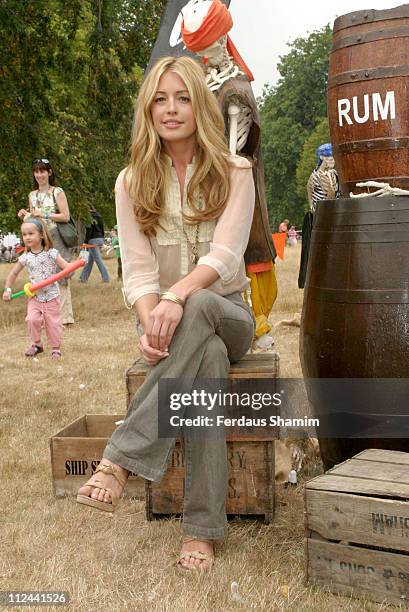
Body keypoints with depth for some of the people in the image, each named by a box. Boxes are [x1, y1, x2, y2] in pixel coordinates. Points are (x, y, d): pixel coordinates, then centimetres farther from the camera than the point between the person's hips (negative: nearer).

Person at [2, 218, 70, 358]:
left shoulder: (51, 253, -10)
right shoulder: (25, 257, -2)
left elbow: (67, 267, -13)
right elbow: (13, 274, 11)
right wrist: (7, 290, 5)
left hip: (51, 295, -2)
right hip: (34, 296, 2)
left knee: (53, 322, 2)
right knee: (32, 319, -12)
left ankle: (55, 348, 20)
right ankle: (36, 344, 9)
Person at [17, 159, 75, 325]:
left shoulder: (57, 192, -1)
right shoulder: (32, 195, 16)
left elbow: (66, 216, -7)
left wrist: (45, 215, -14)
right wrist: (24, 216, 1)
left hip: (56, 239, -5)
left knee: (59, 278, -7)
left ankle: (65, 317, -4)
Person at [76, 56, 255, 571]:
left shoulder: (234, 172, -2)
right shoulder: (132, 182, 3)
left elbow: (226, 255, -17)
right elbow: (138, 271, -6)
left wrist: (178, 296, -37)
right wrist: (151, 322, -29)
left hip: (226, 311, -1)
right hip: (167, 317, 1)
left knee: (198, 307, -39)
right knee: (209, 356, -36)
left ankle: (119, 460, -42)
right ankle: (203, 527, -37)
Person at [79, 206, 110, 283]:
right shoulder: (99, 216, 12)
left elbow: (89, 230, -16)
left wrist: (86, 241, -14)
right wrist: (102, 241, 22)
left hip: (93, 240, -8)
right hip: (100, 239, 8)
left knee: (98, 259, -5)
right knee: (90, 260, 13)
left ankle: (106, 278, -7)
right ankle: (83, 277, 20)